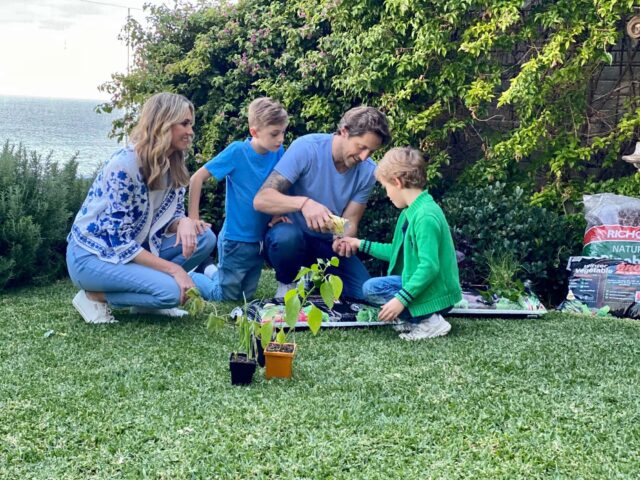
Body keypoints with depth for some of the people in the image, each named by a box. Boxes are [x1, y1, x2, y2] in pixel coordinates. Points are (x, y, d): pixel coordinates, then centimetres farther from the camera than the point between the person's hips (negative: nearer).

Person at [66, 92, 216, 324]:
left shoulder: (174, 167, 0)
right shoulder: (124, 164, -25)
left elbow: (169, 219, 7)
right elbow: (120, 242, -25)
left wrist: (184, 222, -19)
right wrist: (173, 268, -26)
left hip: (132, 248, 8)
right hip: (91, 255, -8)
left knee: (204, 238, -10)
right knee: (172, 290, -27)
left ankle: (145, 300, 2)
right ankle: (94, 296, -7)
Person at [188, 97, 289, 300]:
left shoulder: (278, 152, -5)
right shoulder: (237, 151, -18)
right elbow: (197, 178, -14)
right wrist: (193, 218, -15)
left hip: (260, 238, 5)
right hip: (235, 238, -5)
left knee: (246, 296, 19)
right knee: (226, 296, 8)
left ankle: (213, 272, 41)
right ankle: (188, 277, 29)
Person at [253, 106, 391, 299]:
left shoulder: (367, 172, -10)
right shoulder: (306, 148, -22)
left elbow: (350, 222, -8)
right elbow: (261, 200, -28)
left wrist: (344, 238, -33)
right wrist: (303, 202, -47)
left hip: (328, 244, 4)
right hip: (291, 233, -3)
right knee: (287, 238, -39)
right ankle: (287, 284, -5)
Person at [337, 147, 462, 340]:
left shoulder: (425, 217, -22)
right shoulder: (411, 212, 9)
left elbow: (429, 266, -28)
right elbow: (398, 252, 21)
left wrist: (401, 299, -30)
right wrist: (362, 245, 24)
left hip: (434, 294, -10)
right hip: (422, 284, 10)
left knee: (372, 288, -14)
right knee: (373, 285, 18)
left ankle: (429, 322, -12)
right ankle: (415, 319, 5)